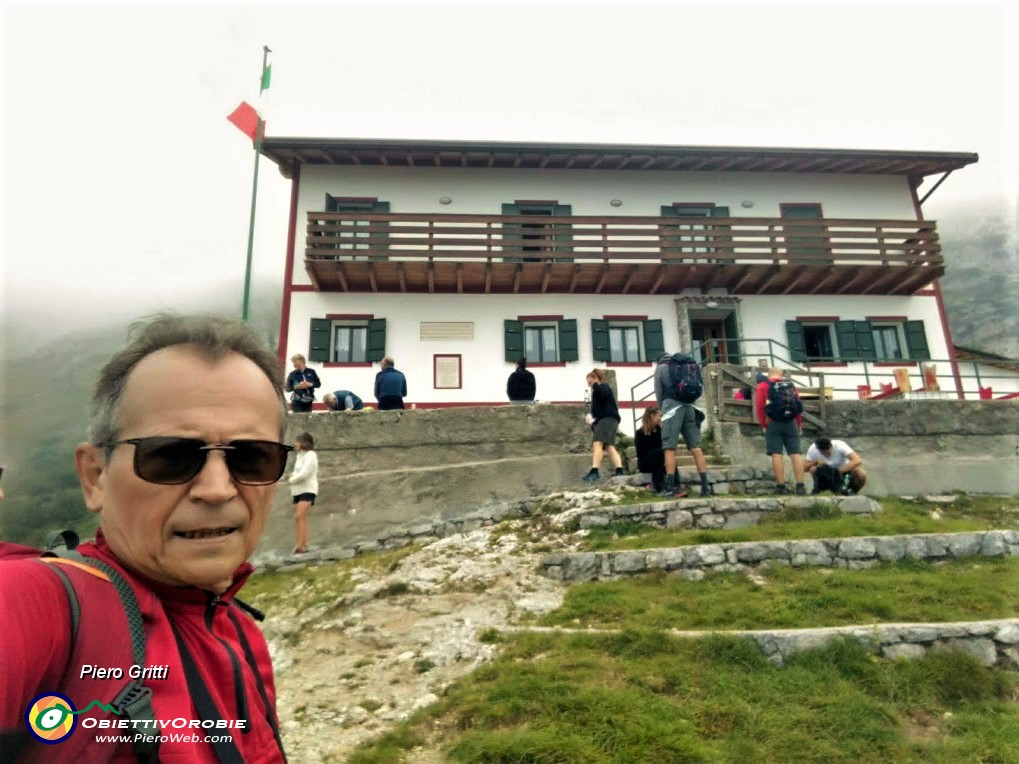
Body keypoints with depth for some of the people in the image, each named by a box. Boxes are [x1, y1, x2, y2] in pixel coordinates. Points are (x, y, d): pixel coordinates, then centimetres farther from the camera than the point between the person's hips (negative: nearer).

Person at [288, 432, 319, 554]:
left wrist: (291, 480, -4)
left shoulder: (310, 455, -10)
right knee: (300, 519, 7)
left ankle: (300, 546, -23)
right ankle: (304, 545, 11)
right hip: (298, 491, 9)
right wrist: (292, 477, -1)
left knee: (299, 516, -20)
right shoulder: (300, 456, 18)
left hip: (307, 490, -9)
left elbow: (304, 474, -18)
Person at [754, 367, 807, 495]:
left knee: (776, 454, -3)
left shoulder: (763, 386, 5)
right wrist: (799, 425, 18)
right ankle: (800, 485, 0)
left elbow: (759, 407, -4)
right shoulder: (791, 385, 16)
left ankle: (781, 486, -5)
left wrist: (763, 424, 2)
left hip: (774, 424, -3)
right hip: (791, 423, 3)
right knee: (795, 454, 3)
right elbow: (799, 406, 13)